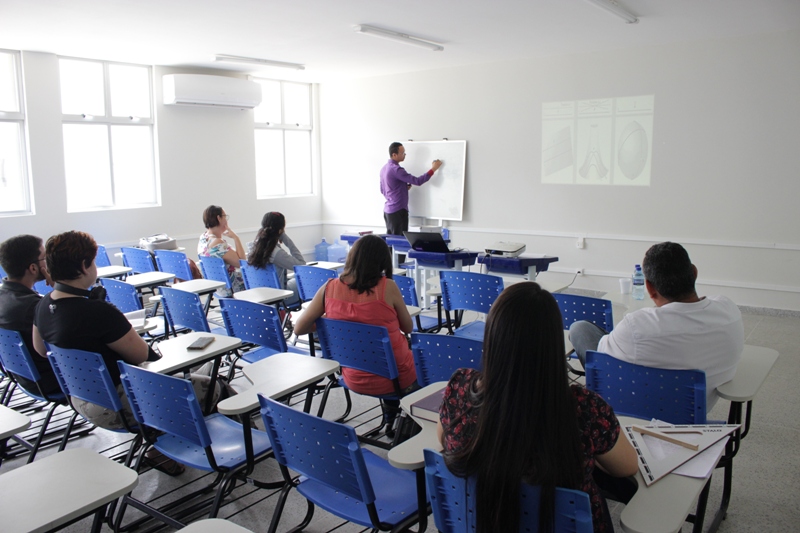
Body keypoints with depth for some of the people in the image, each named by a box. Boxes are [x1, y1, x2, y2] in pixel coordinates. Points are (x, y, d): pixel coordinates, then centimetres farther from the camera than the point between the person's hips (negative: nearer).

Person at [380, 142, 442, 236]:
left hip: (388, 210, 9)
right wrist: (433, 169, -11)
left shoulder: (384, 168, 11)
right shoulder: (396, 169, -18)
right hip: (398, 210, -9)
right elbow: (417, 181, -20)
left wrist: (404, 187, 11)